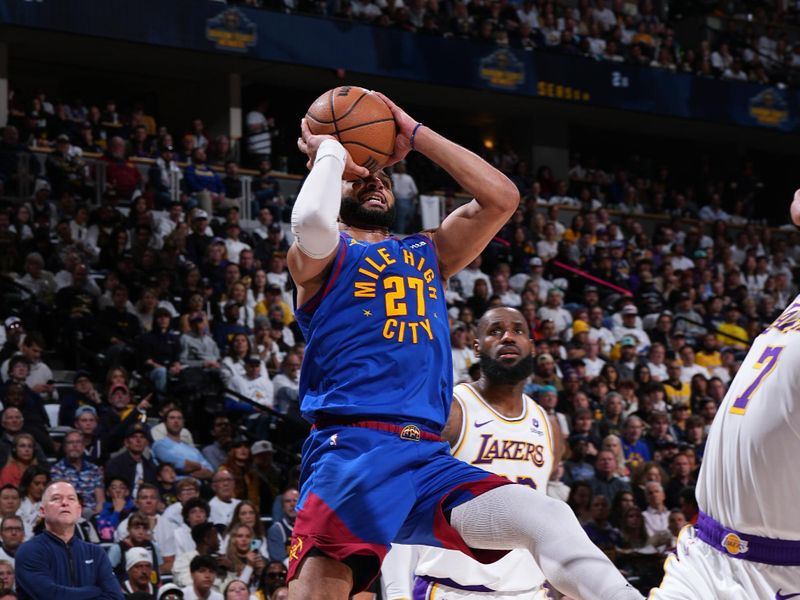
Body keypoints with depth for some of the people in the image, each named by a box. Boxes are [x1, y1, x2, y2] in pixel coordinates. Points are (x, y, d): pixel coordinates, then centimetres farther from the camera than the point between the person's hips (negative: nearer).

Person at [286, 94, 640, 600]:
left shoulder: (427, 253, 27)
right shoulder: (323, 255, 9)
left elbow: (501, 198, 16)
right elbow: (311, 220, -17)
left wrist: (416, 136, 18)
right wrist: (330, 152, 3)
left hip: (429, 458, 5)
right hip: (352, 450, -5)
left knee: (549, 520, -18)